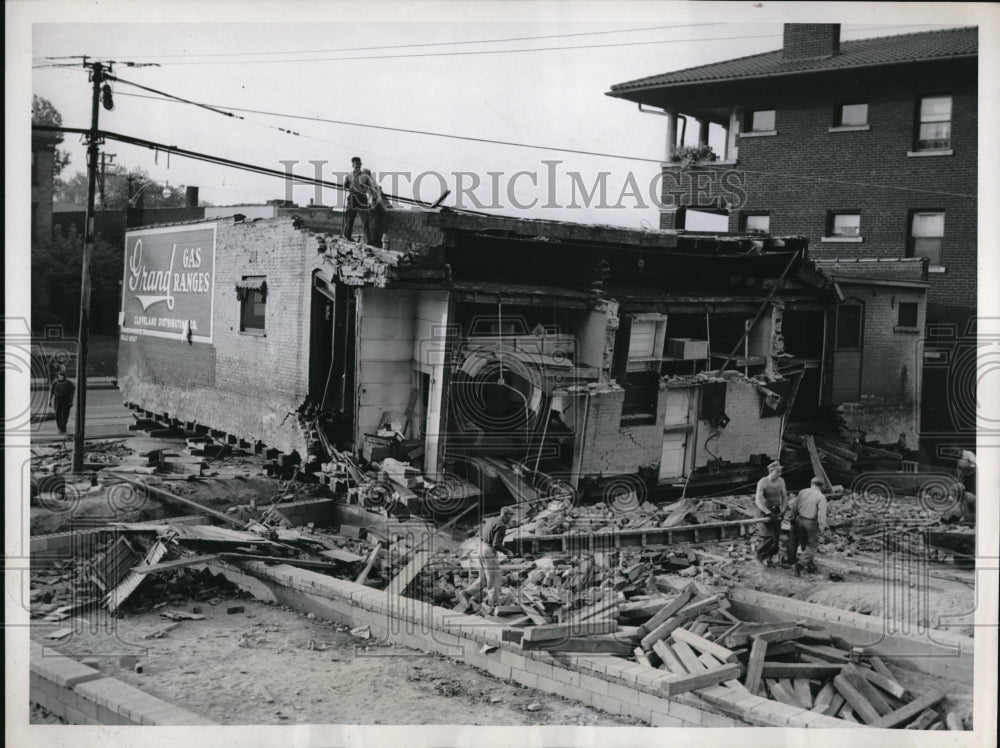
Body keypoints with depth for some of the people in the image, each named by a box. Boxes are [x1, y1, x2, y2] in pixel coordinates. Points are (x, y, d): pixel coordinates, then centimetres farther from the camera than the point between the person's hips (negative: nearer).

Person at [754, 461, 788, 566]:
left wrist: (782, 511, -14)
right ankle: (760, 557, 11)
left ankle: (767, 557, 25)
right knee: (768, 537, -13)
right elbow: (758, 501, -28)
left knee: (776, 537, 3)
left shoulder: (781, 481, -5)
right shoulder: (762, 482, -23)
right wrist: (769, 513, -36)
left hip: (776, 511, 5)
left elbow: (784, 497, 1)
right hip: (763, 511, -5)